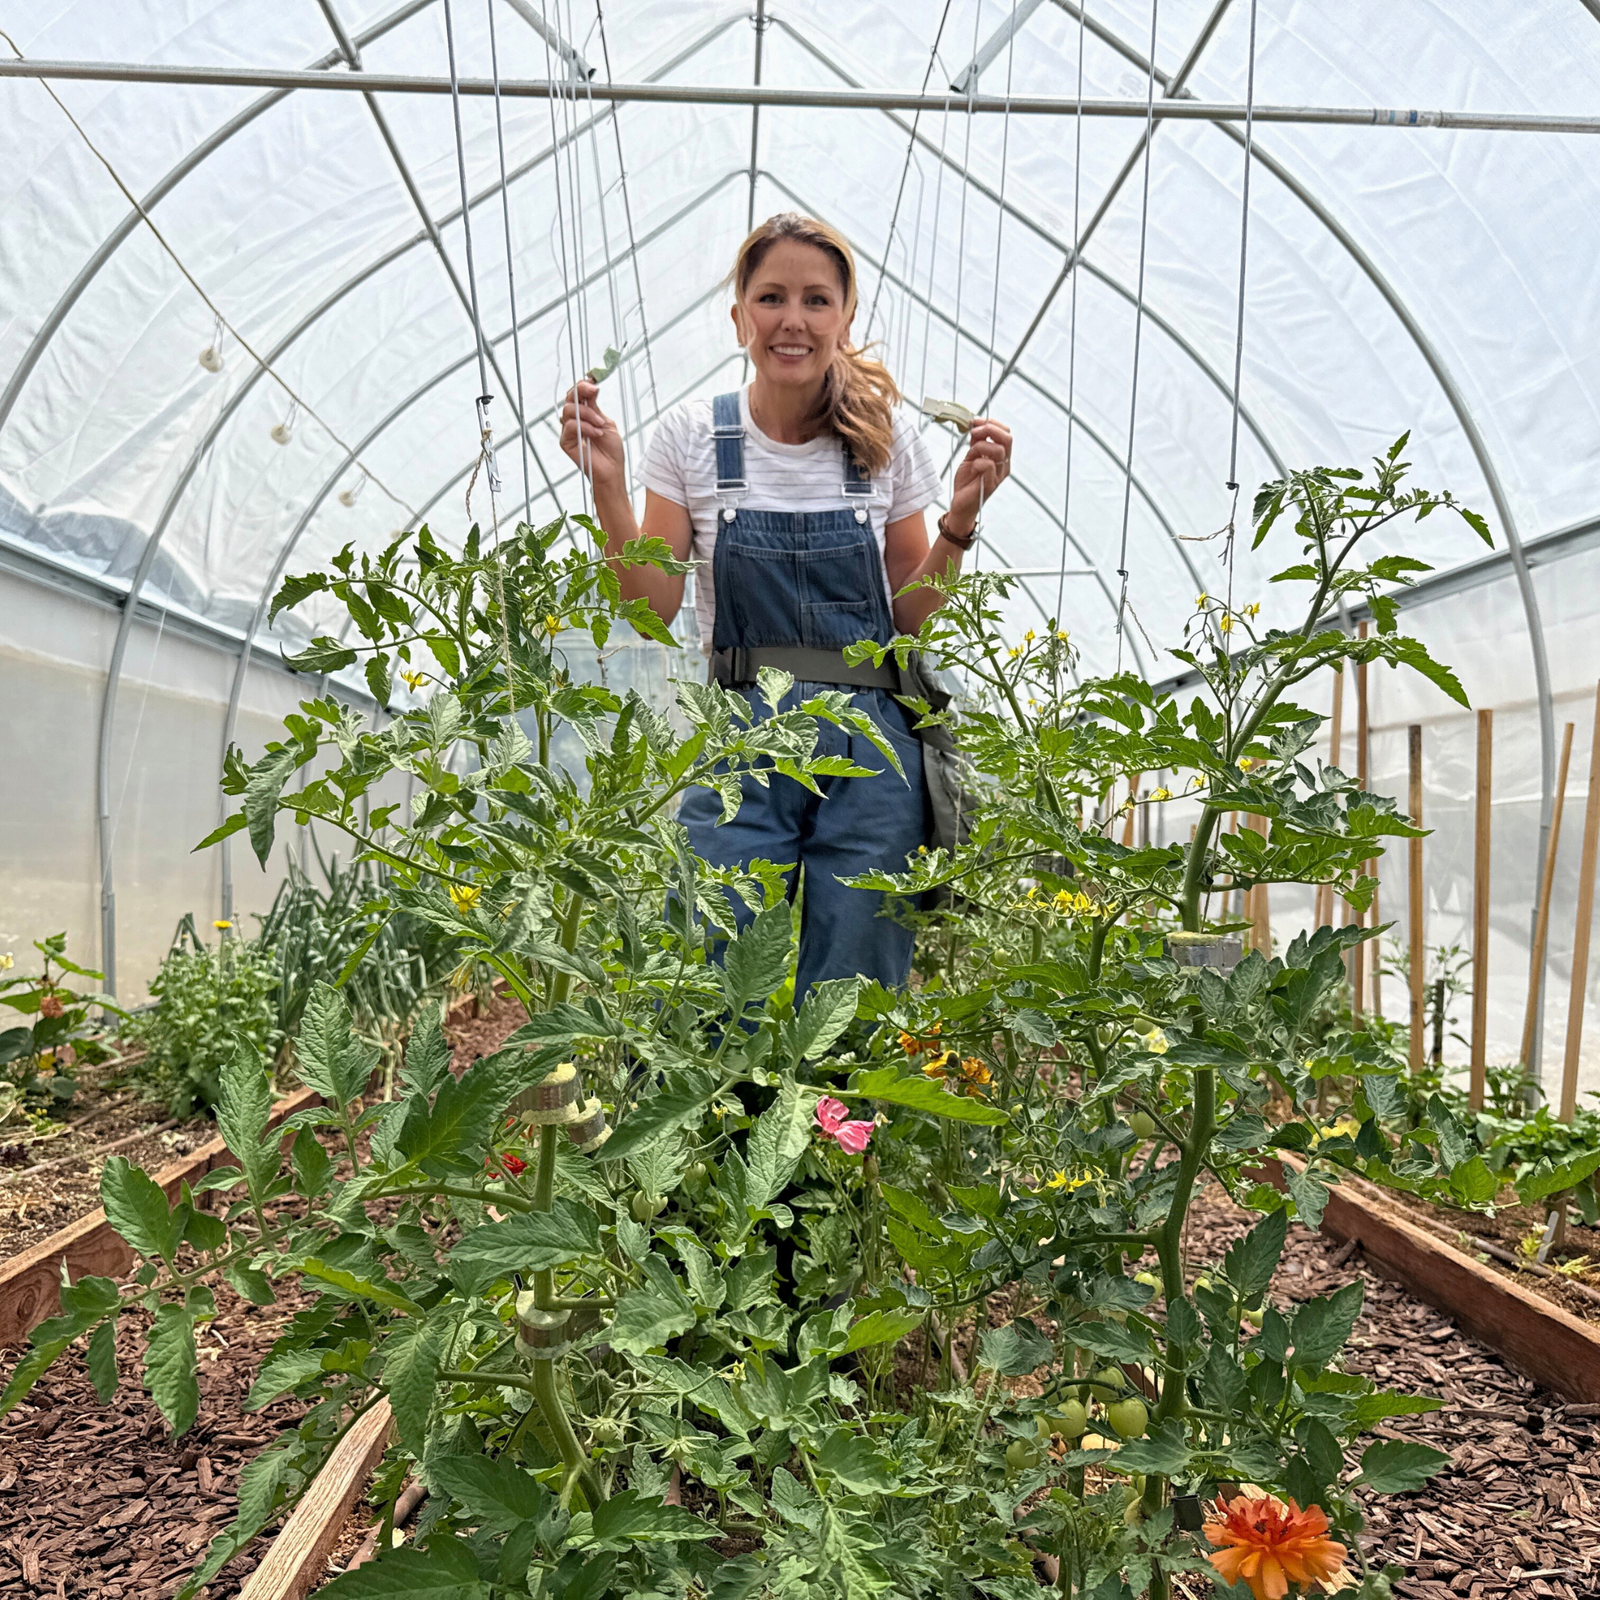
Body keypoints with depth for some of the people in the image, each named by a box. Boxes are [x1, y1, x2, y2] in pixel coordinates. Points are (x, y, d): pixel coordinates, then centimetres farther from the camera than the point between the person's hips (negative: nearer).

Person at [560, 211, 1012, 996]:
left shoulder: (886, 440, 5)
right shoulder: (691, 435, 3)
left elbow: (912, 619, 7)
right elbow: (654, 611, 0)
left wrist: (961, 518, -6)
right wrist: (607, 485, -9)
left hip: (870, 748, 1)